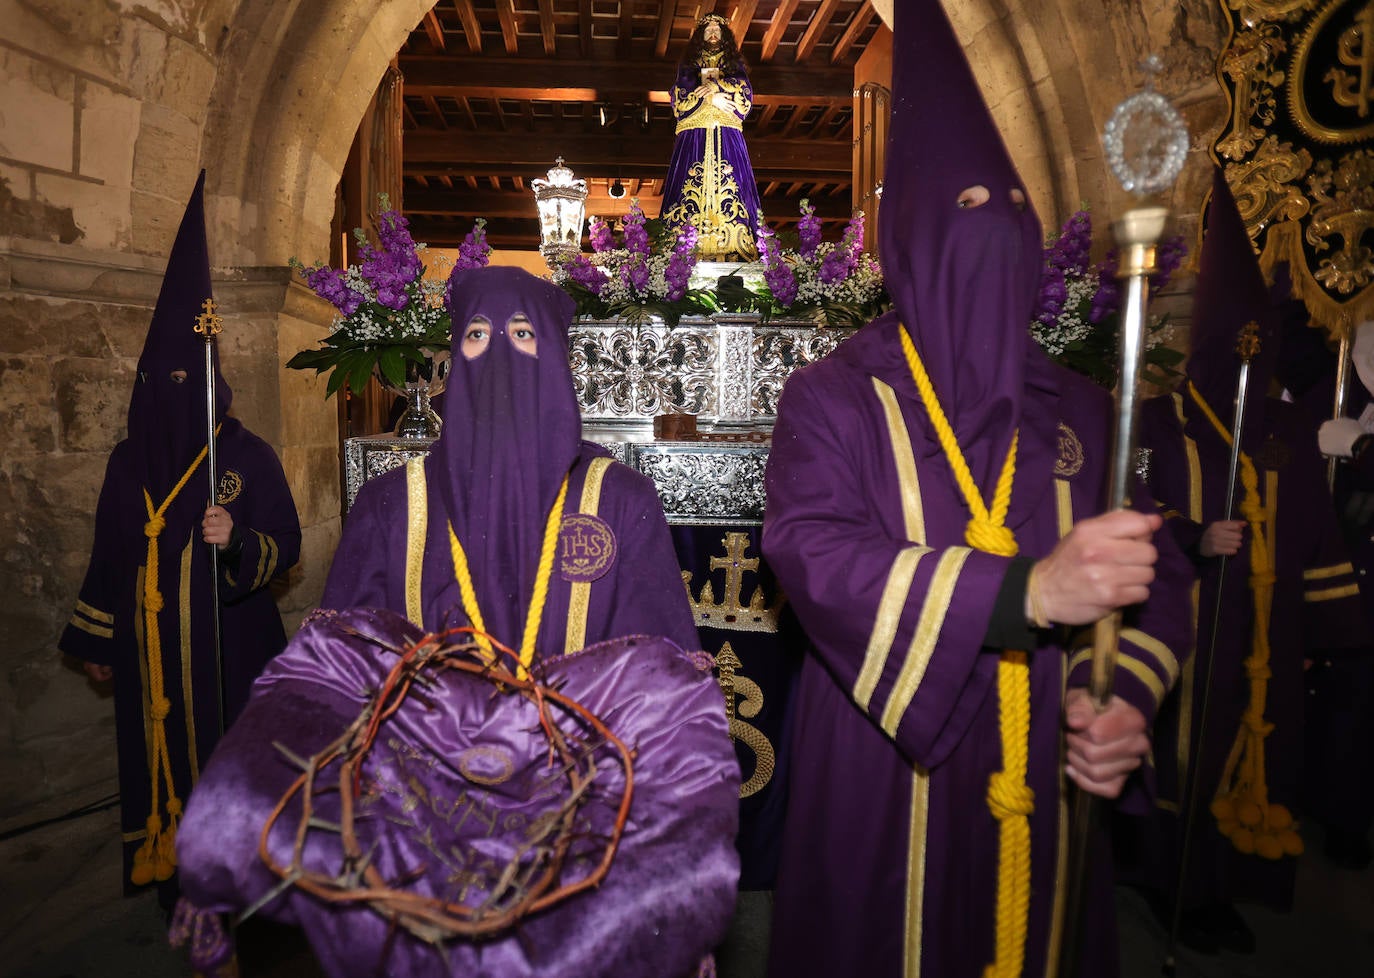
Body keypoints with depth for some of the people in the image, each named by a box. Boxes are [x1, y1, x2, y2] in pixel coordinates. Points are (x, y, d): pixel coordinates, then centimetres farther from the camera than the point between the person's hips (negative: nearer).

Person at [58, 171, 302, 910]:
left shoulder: (248, 455, -6)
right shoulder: (129, 462, 7)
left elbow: (285, 545, -6)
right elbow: (110, 554, 13)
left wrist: (237, 541, -26)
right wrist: (95, 640, 15)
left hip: (230, 641, -4)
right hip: (153, 646, 4)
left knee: (228, 747, 2)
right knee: (164, 748, 10)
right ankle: (177, 874, 28)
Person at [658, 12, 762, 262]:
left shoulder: (735, 64, 21)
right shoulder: (689, 63, 19)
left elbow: (745, 97, 6)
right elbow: (680, 99, 5)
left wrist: (714, 84, -2)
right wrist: (711, 98, -5)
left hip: (728, 137, 1)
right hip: (694, 135, 0)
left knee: (730, 189, -12)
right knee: (693, 189, -12)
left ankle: (733, 249, -16)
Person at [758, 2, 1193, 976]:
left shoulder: (1079, 410, 6)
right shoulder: (835, 399, -6)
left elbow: (1157, 572, 6)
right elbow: (810, 552, -21)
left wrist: (1126, 696, -13)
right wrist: (1026, 590, -31)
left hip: (1045, 791, 4)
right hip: (880, 787, -3)